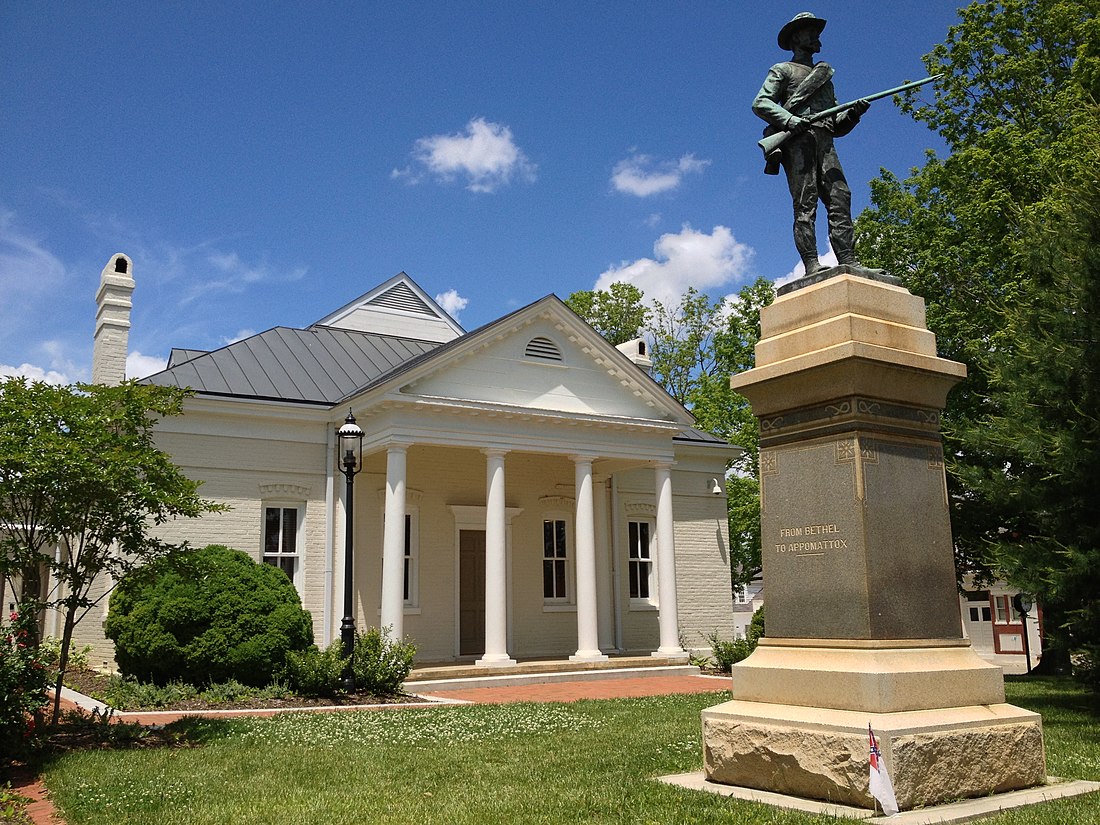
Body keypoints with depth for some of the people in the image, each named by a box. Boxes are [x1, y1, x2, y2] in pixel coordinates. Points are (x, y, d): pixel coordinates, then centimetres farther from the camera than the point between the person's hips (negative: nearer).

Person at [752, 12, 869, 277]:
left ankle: (848, 261, -19)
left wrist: (853, 113, 7)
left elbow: (838, 126, 30)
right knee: (805, 203, -16)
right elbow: (760, 103, 1)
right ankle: (811, 264, -25)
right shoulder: (783, 70, 18)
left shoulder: (825, 76, 35)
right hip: (797, 140, -5)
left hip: (825, 143, 5)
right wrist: (789, 119, -16)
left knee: (840, 198, -11)